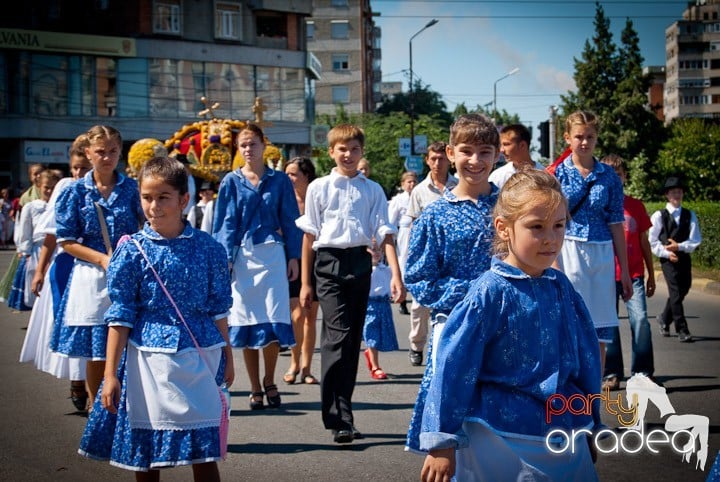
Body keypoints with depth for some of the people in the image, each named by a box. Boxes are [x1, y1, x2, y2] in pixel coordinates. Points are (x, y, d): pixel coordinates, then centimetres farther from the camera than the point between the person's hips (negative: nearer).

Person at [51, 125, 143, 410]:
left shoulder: (132, 189, 4)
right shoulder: (75, 192, 2)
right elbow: (66, 240, 0)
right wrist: (103, 259, -12)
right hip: (91, 279, 0)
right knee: (95, 353, 5)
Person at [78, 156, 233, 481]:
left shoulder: (208, 248, 0)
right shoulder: (132, 251, -3)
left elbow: (218, 308, 8)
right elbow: (120, 317, -3)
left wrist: (227, 357, 12)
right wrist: (111, 374, -6)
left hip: (200, 356, 1)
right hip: (149, 357, 0)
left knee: (204, 447, 4)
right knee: (145, 447, 9)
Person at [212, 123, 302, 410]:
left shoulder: (279, 180, 8)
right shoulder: (231, 182, 7)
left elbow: (289, 221, 8)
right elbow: (224, 224, 4)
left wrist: (294, 256, 3)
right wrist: (224, 258, -5)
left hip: (272, 254, 0)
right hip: (242, 255, 0)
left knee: (273, 320, -5)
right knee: (246, 322, 1)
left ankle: (269, 382, 14)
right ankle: (255, 388, 11)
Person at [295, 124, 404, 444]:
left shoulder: (372, 190, 9)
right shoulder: (319, 187, 5)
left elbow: (384, 233, 3)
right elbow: (309, 235, 7)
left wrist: (396, 275, -10)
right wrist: (305, 282, 5)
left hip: (360, 263, 3)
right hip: (329, 263, -3)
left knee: (353, 339, 8)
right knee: (338, 336, -14)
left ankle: (340, 412, 19)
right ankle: (339, 420, -14)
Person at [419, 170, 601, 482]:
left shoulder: (561, 287, 3)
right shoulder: (489, 293, -13)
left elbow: (586, 359, 12)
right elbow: (454, 366, -13)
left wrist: (591, 422, 17)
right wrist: (442, 442, -13)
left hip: (567, 438, 5)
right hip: (501, 443, -5)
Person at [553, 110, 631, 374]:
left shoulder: (608, 175, 7)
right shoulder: (557, 173, 0)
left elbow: (616, 224, 8)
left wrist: (624, 270, 7)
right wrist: (553, 265, -14)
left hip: (602, 255, 3)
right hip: (568, 252, -3)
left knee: (599, 333, 4)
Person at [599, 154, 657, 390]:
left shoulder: (636, 206, 10)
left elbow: (644, 242, 14)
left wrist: (651, 274, 13)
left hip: (633, 274, 1)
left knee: (640, 320, -11)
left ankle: (642, 373, -2)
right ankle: (611, 374, 10)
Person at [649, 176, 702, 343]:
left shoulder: (690, 215, 7)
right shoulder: (659, 216, -1)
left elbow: (696, 240, 0)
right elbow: (652, 242, 0)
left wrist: (679, 246, -15)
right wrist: (667, 253, -12)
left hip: (684, 258, 4)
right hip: (668, 260, -4)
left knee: (683, 290, 11)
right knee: (676, 293, -9)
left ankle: (664, 318, 35)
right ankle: (682, 330, -5)